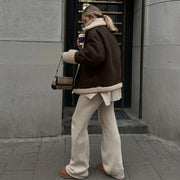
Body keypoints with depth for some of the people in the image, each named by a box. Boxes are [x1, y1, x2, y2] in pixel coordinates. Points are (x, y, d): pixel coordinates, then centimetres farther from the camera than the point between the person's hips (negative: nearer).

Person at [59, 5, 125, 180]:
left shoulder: (94, 30, -9)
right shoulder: (109, 33, 18)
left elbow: (95, 55, -24)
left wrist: (72, 56, -11)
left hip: (95, 85, -9)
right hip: (110, 84, 9)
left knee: (78, 124, 1)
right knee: (109, 125, 11)